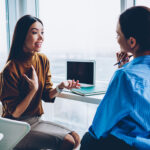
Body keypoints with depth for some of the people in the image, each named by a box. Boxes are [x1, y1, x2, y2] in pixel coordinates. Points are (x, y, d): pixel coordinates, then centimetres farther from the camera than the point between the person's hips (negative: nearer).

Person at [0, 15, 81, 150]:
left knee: (76, 138, -5)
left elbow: (47, 95, 4)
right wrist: (33, 89, -25)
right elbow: (14, 113, -15)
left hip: (36, 120, 7)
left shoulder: (43, 60, -1)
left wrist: (60, 87, -16)